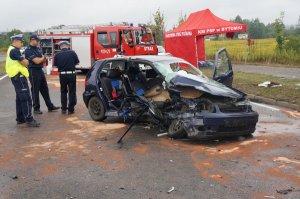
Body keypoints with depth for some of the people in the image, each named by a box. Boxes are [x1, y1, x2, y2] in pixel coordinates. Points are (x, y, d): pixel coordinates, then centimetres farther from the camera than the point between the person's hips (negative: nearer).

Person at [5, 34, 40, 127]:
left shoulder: (11, 50, 18)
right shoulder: (14, 50, -15)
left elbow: (22, 61, 18)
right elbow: (25, 62, -18)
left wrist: (24, 60, -1)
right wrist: (25, 60, 2)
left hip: (16, 77, 11)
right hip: (19, 76, -11)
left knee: (20, 98, 16)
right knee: (26, 99, -11)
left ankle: (20, 118, 22)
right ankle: (29, 119, -11)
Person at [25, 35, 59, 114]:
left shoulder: (38, 49, 13)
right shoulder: (28, 50, -14)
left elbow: (43, 59, 13)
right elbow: (37, 61, -20)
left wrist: (39, 59, -8)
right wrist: (43, 58, -1)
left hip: (40, 70, 8)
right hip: (33, 71, -8)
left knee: (45, 89, 12)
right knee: (35, 90, 0)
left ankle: (50, 106, 18)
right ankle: (36, 108, 9)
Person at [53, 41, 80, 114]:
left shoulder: (57, 54, -3)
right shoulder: (72, 52, -5)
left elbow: (55, 65, -1)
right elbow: (77, 63, 1)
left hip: (62, 75, 2)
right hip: (71, 74, -1)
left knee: (63, 91, 17)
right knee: (72, 92, 7)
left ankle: (63, 109, 18)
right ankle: (70, 109, 7)